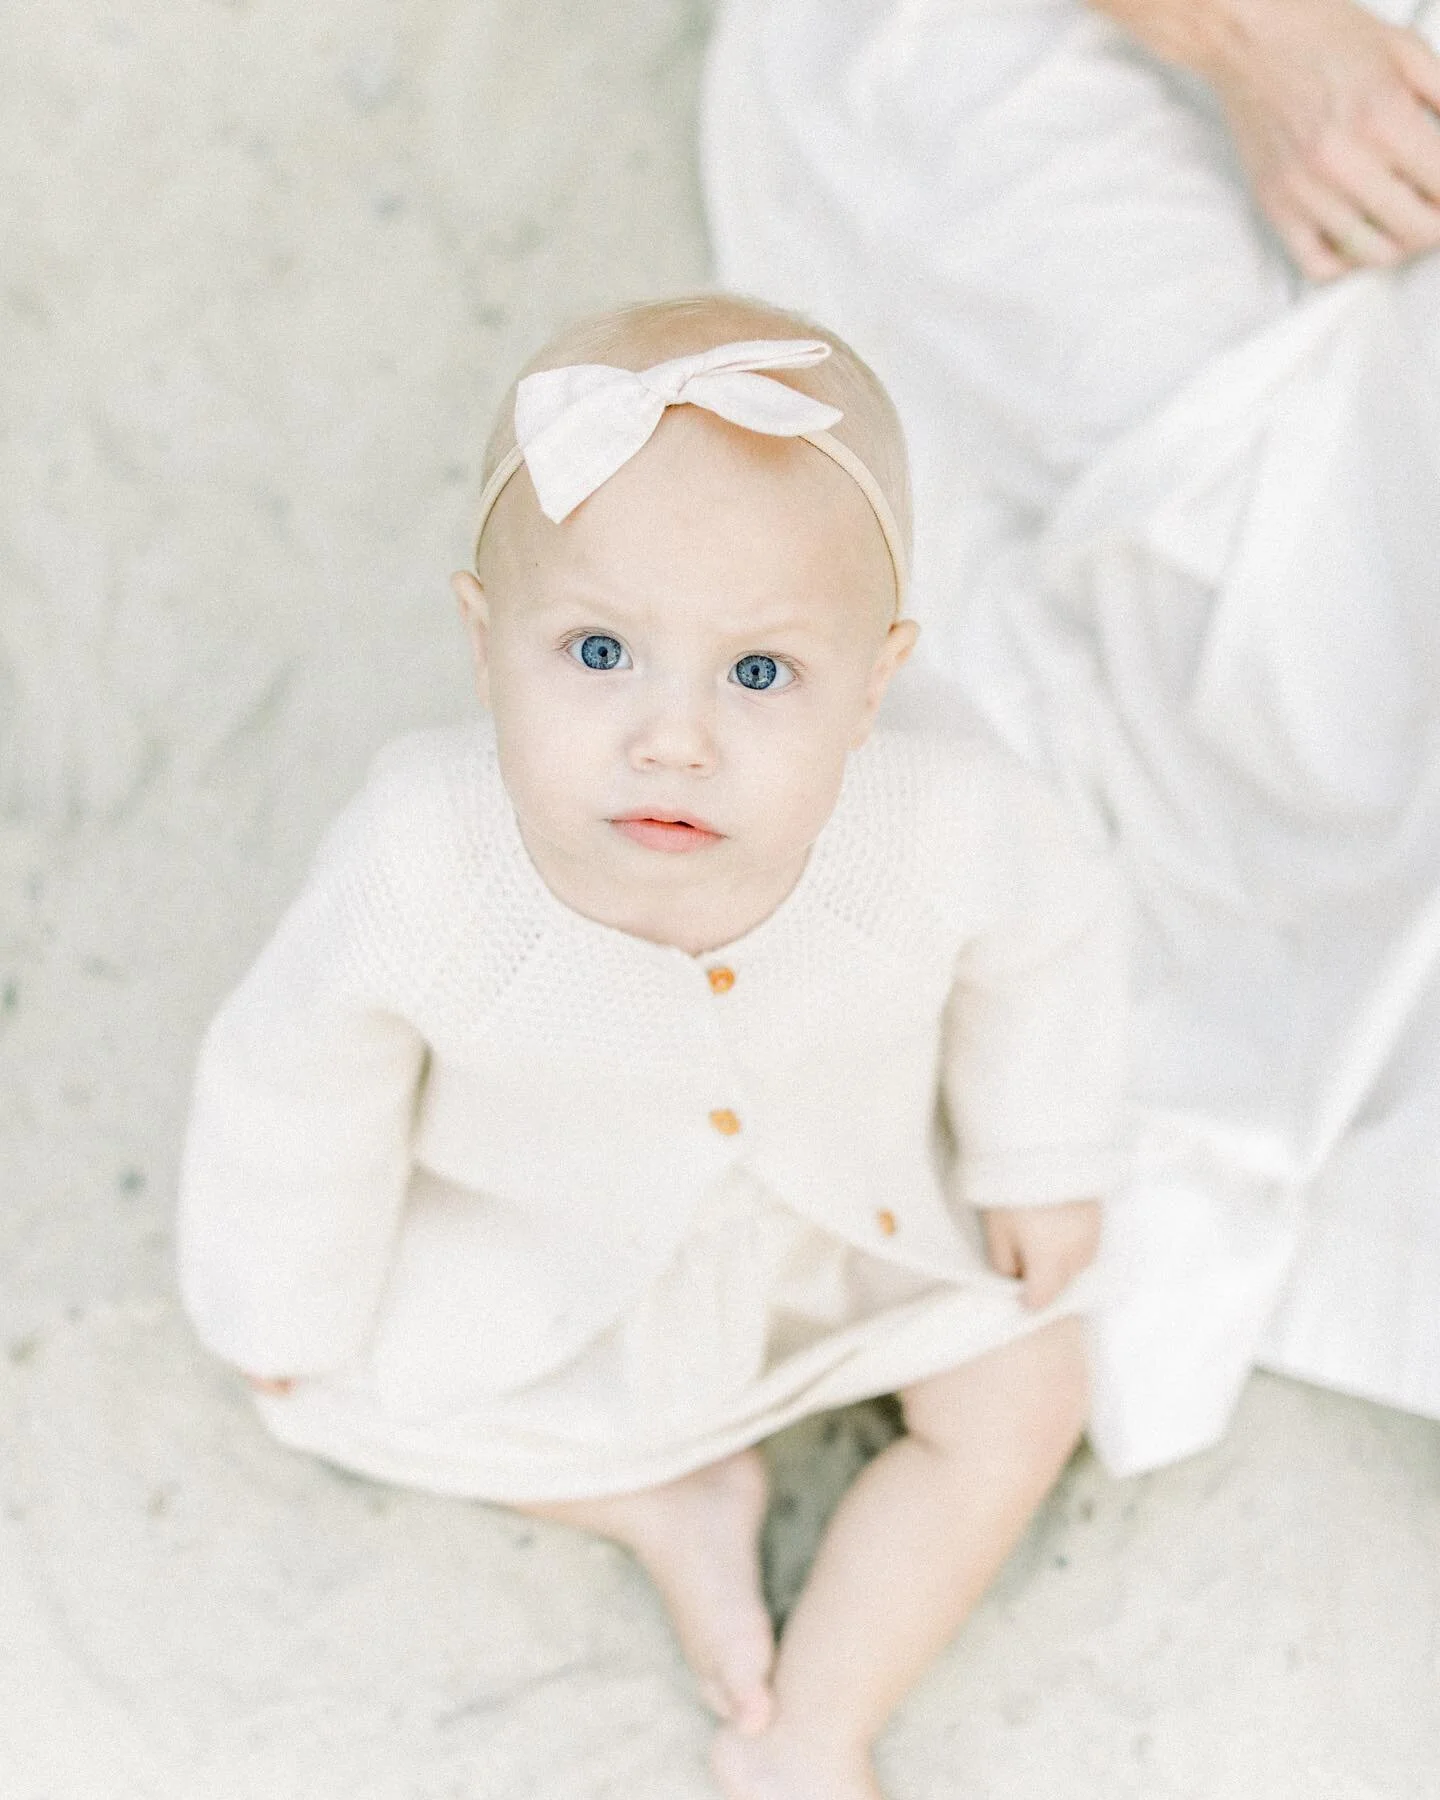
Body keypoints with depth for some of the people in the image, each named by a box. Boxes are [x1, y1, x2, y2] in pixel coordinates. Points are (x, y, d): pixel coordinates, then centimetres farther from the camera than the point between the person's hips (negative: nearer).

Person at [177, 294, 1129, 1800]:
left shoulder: (945, 827, -37)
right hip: (544, 1236, 0)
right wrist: (284, 1303, -4)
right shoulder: (420, 866, -40)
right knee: (334, 1382, 1)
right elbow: (297, 1083, -19)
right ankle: (662, 1498, 15)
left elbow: (1052, 941, -11)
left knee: (1023, 1401, -1)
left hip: (866, 1208, 1)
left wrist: (1043, 1164, 0)